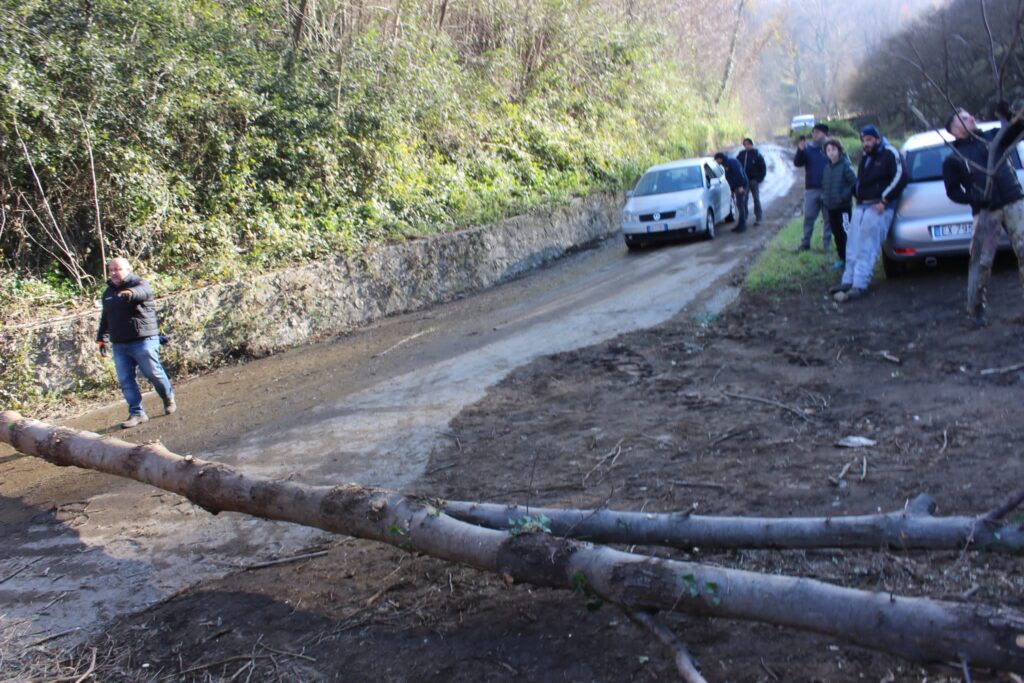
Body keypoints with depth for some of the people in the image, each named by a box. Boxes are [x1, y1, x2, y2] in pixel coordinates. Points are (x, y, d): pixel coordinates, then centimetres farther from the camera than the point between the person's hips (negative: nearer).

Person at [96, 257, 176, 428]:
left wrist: (129, 293, -54)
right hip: (119, 345, 6)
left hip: (143, 341, -6)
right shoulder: (108, 292, 17)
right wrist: (101, 338, 24)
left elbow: (142, 292, -32)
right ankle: (137, 413, 7)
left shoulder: (139, 284, -5)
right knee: (125, 380, 1)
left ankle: (169, 398, 24)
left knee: (153, 373, -2)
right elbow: (105, 317, 27)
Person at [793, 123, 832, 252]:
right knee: (808, 217, 2)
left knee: (828, 217, 5)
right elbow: (797, 163, -5)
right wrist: (800, 150, -23)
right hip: (811, 189, 1)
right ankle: (805, 243, 8)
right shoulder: (807, 148, 5)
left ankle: (827, 244, 12)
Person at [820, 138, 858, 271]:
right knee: (837, 234, 13)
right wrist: (824, 196, 8)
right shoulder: (827, 167, 10)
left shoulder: (846, 165, -11)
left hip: (844, 207, -7)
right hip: (831, 207, 7)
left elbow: (854, 183, -15)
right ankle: (842, 258, 23)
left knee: (846, 233, -7)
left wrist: (844, 196, -19)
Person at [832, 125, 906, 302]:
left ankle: (859, 286, -13)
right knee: (853, 247, 10)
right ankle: (848, 281, 17)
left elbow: (900, 178, -16)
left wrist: (884, 201, -17)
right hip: (860, 207, 9)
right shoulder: (865, 157, 19)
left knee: (867, 249, -11)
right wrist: (858, 196, 12)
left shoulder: (889, 154, -7)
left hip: (878, 208, -9)